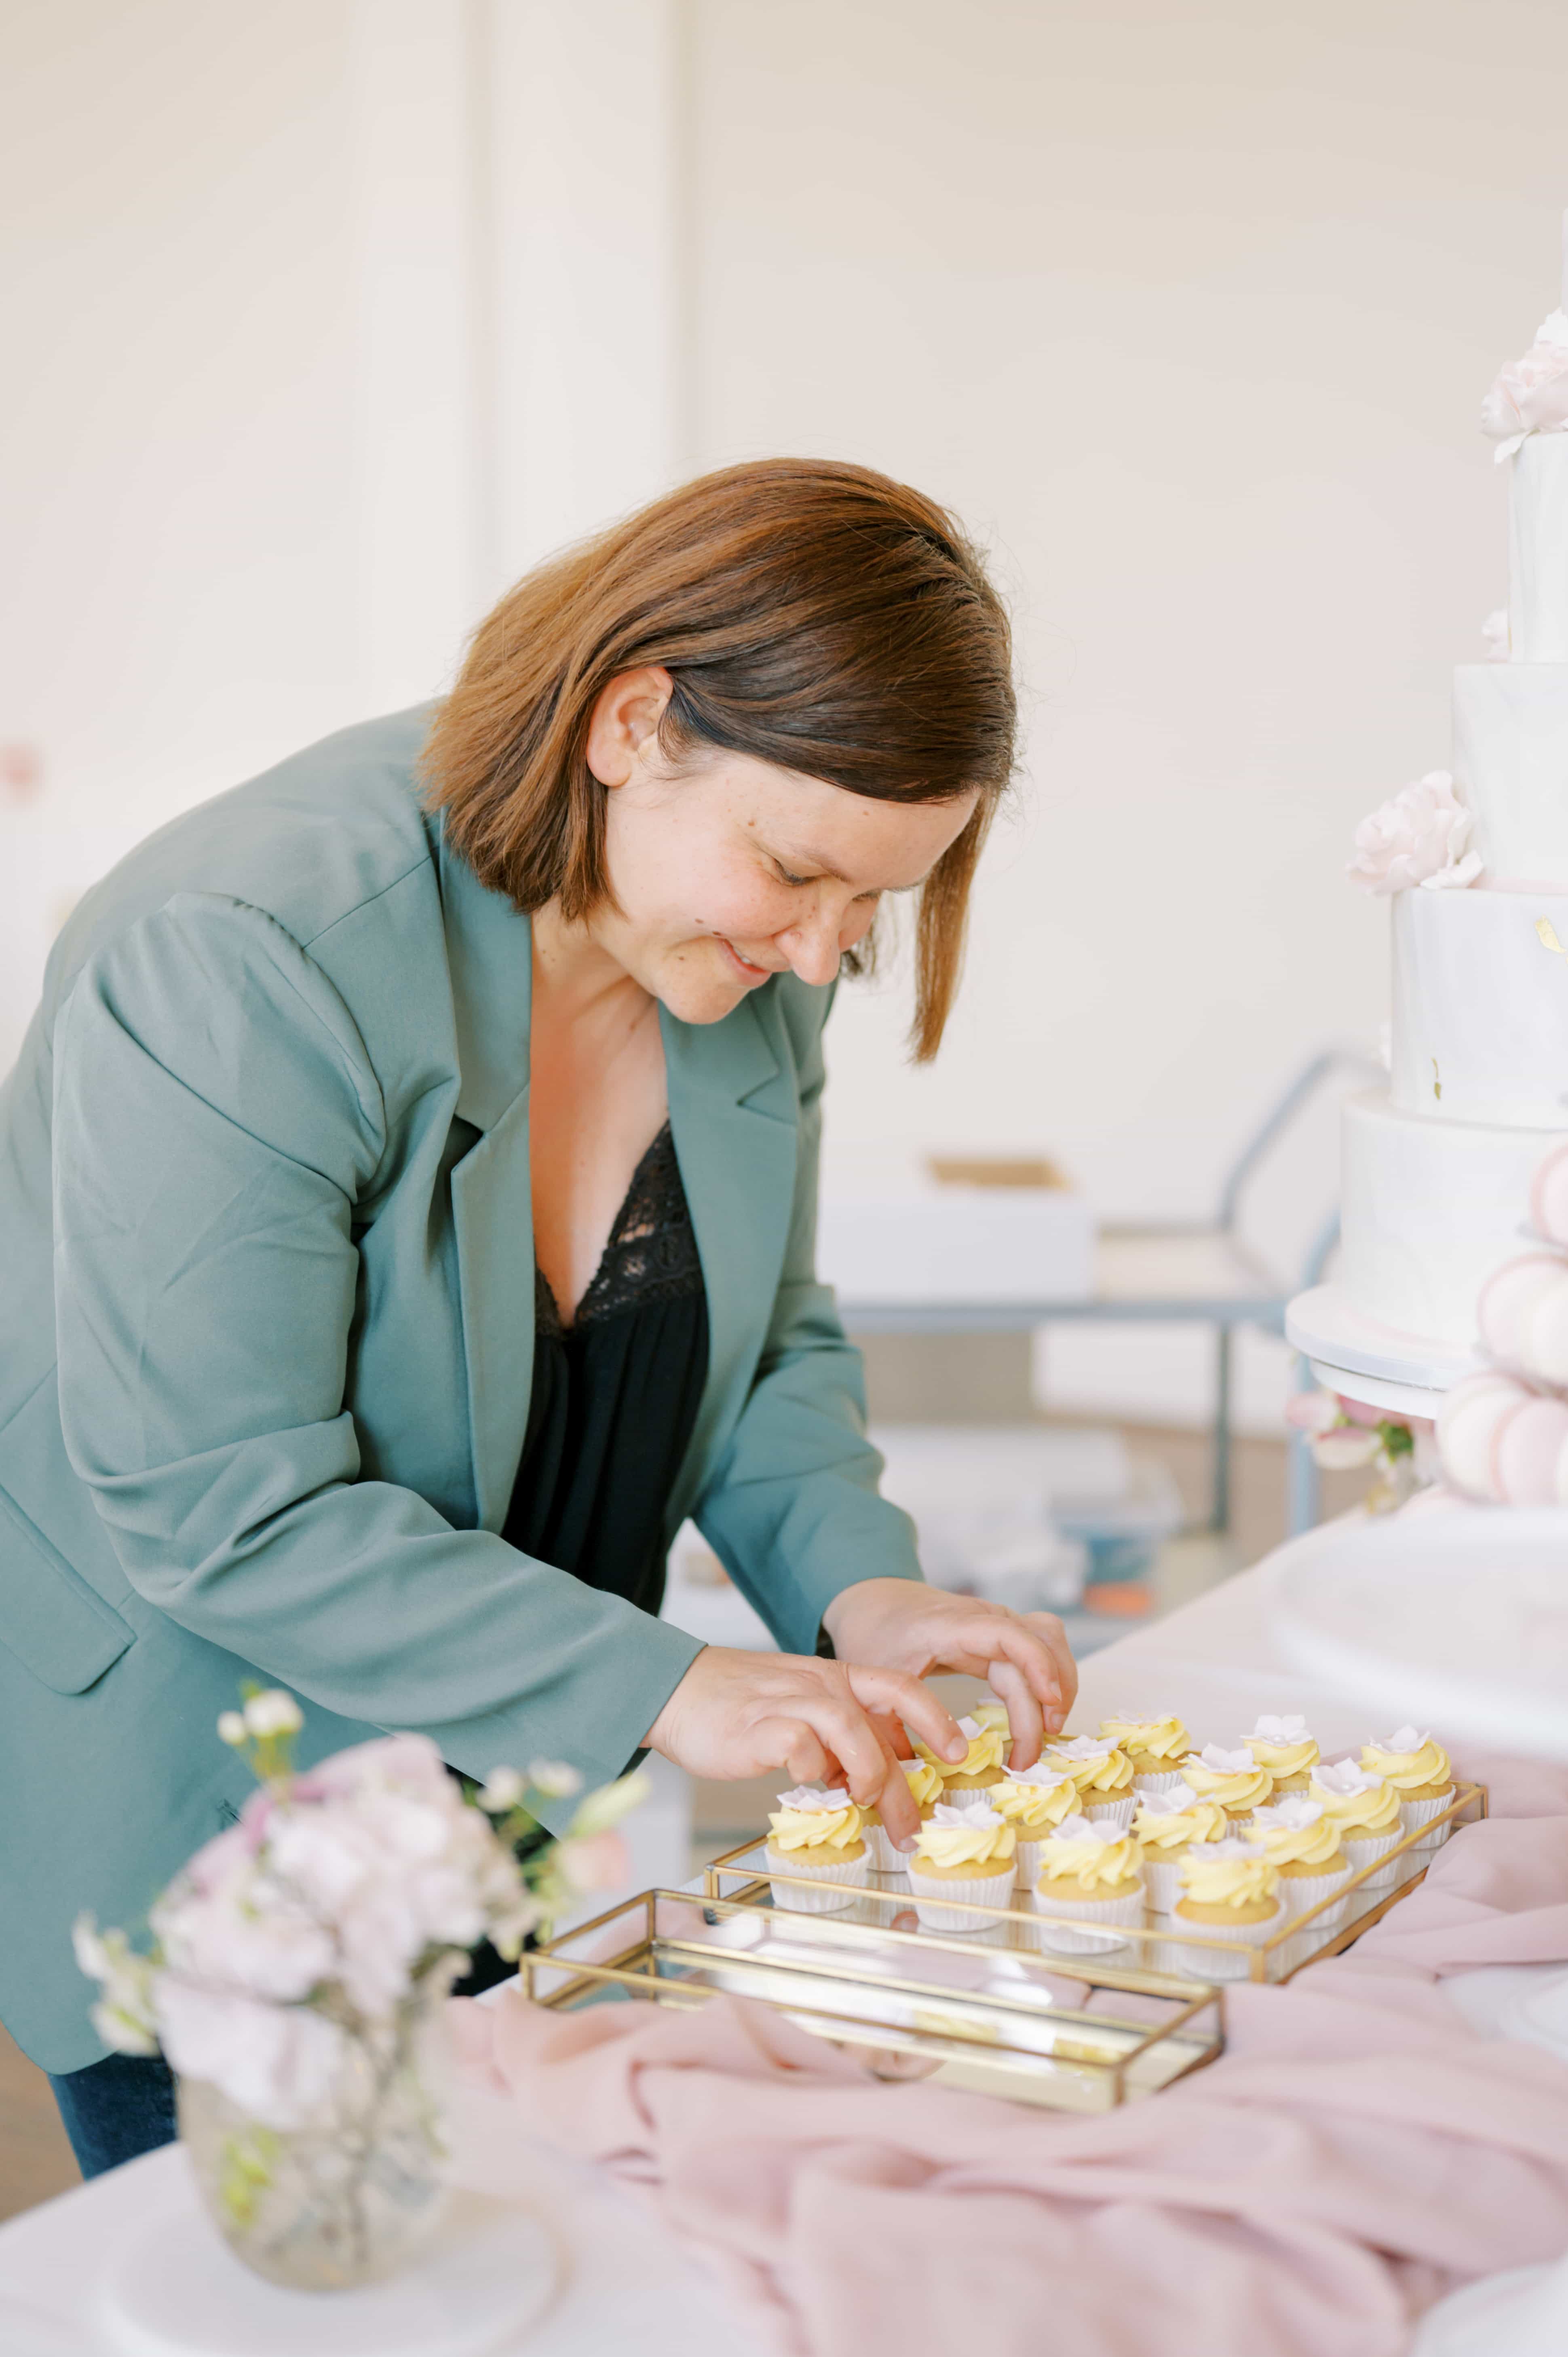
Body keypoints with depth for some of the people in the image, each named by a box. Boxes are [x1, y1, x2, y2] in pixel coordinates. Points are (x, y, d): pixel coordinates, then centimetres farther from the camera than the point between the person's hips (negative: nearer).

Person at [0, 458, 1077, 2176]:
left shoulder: (750, 953, -5)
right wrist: (659, 1689, -31)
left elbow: (770, 1341, 7)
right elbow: (217, 1506, -28)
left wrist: (858, 1585, -13)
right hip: (189, 1819, -6)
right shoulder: (249, 956, -28)